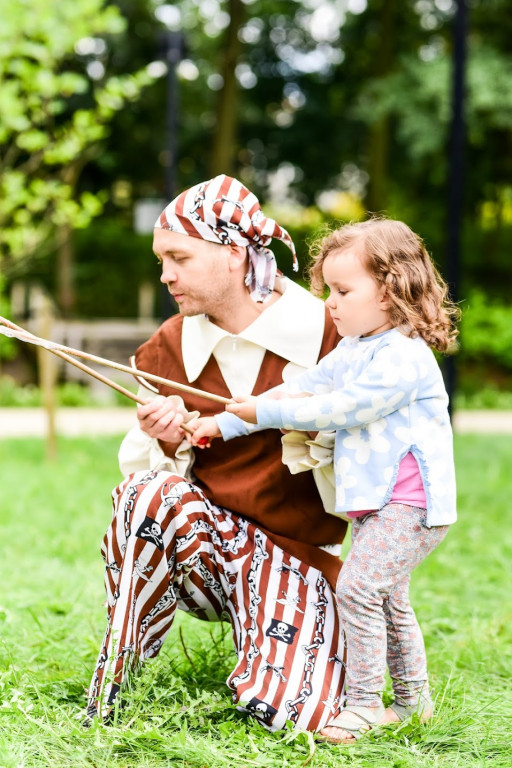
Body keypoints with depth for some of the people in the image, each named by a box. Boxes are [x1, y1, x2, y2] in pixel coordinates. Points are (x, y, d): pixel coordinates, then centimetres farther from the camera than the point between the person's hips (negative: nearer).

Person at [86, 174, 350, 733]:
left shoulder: (324, 333, -8)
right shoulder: (172, 346, 2)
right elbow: (144, 469, 5)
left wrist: (312, 434, -23)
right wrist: (168, 441, -17)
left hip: (297, 551, -1)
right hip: (203, 531, 1)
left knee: (286, 709, -21)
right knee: (148, 493, -34)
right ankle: (113, 671, -16)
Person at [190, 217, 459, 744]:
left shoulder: (403, 357, -19)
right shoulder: (351, 351, 13)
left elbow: (340, 410, -21)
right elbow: (300, 389, 15)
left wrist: (265, 413, -13)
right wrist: (224, 422, 11)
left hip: (410, 501, -10)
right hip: (373, 502, 10)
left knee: (357, 585, -17)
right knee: (387, 598, 17)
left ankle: (364, 701, -10)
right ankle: (412, 698, 29)